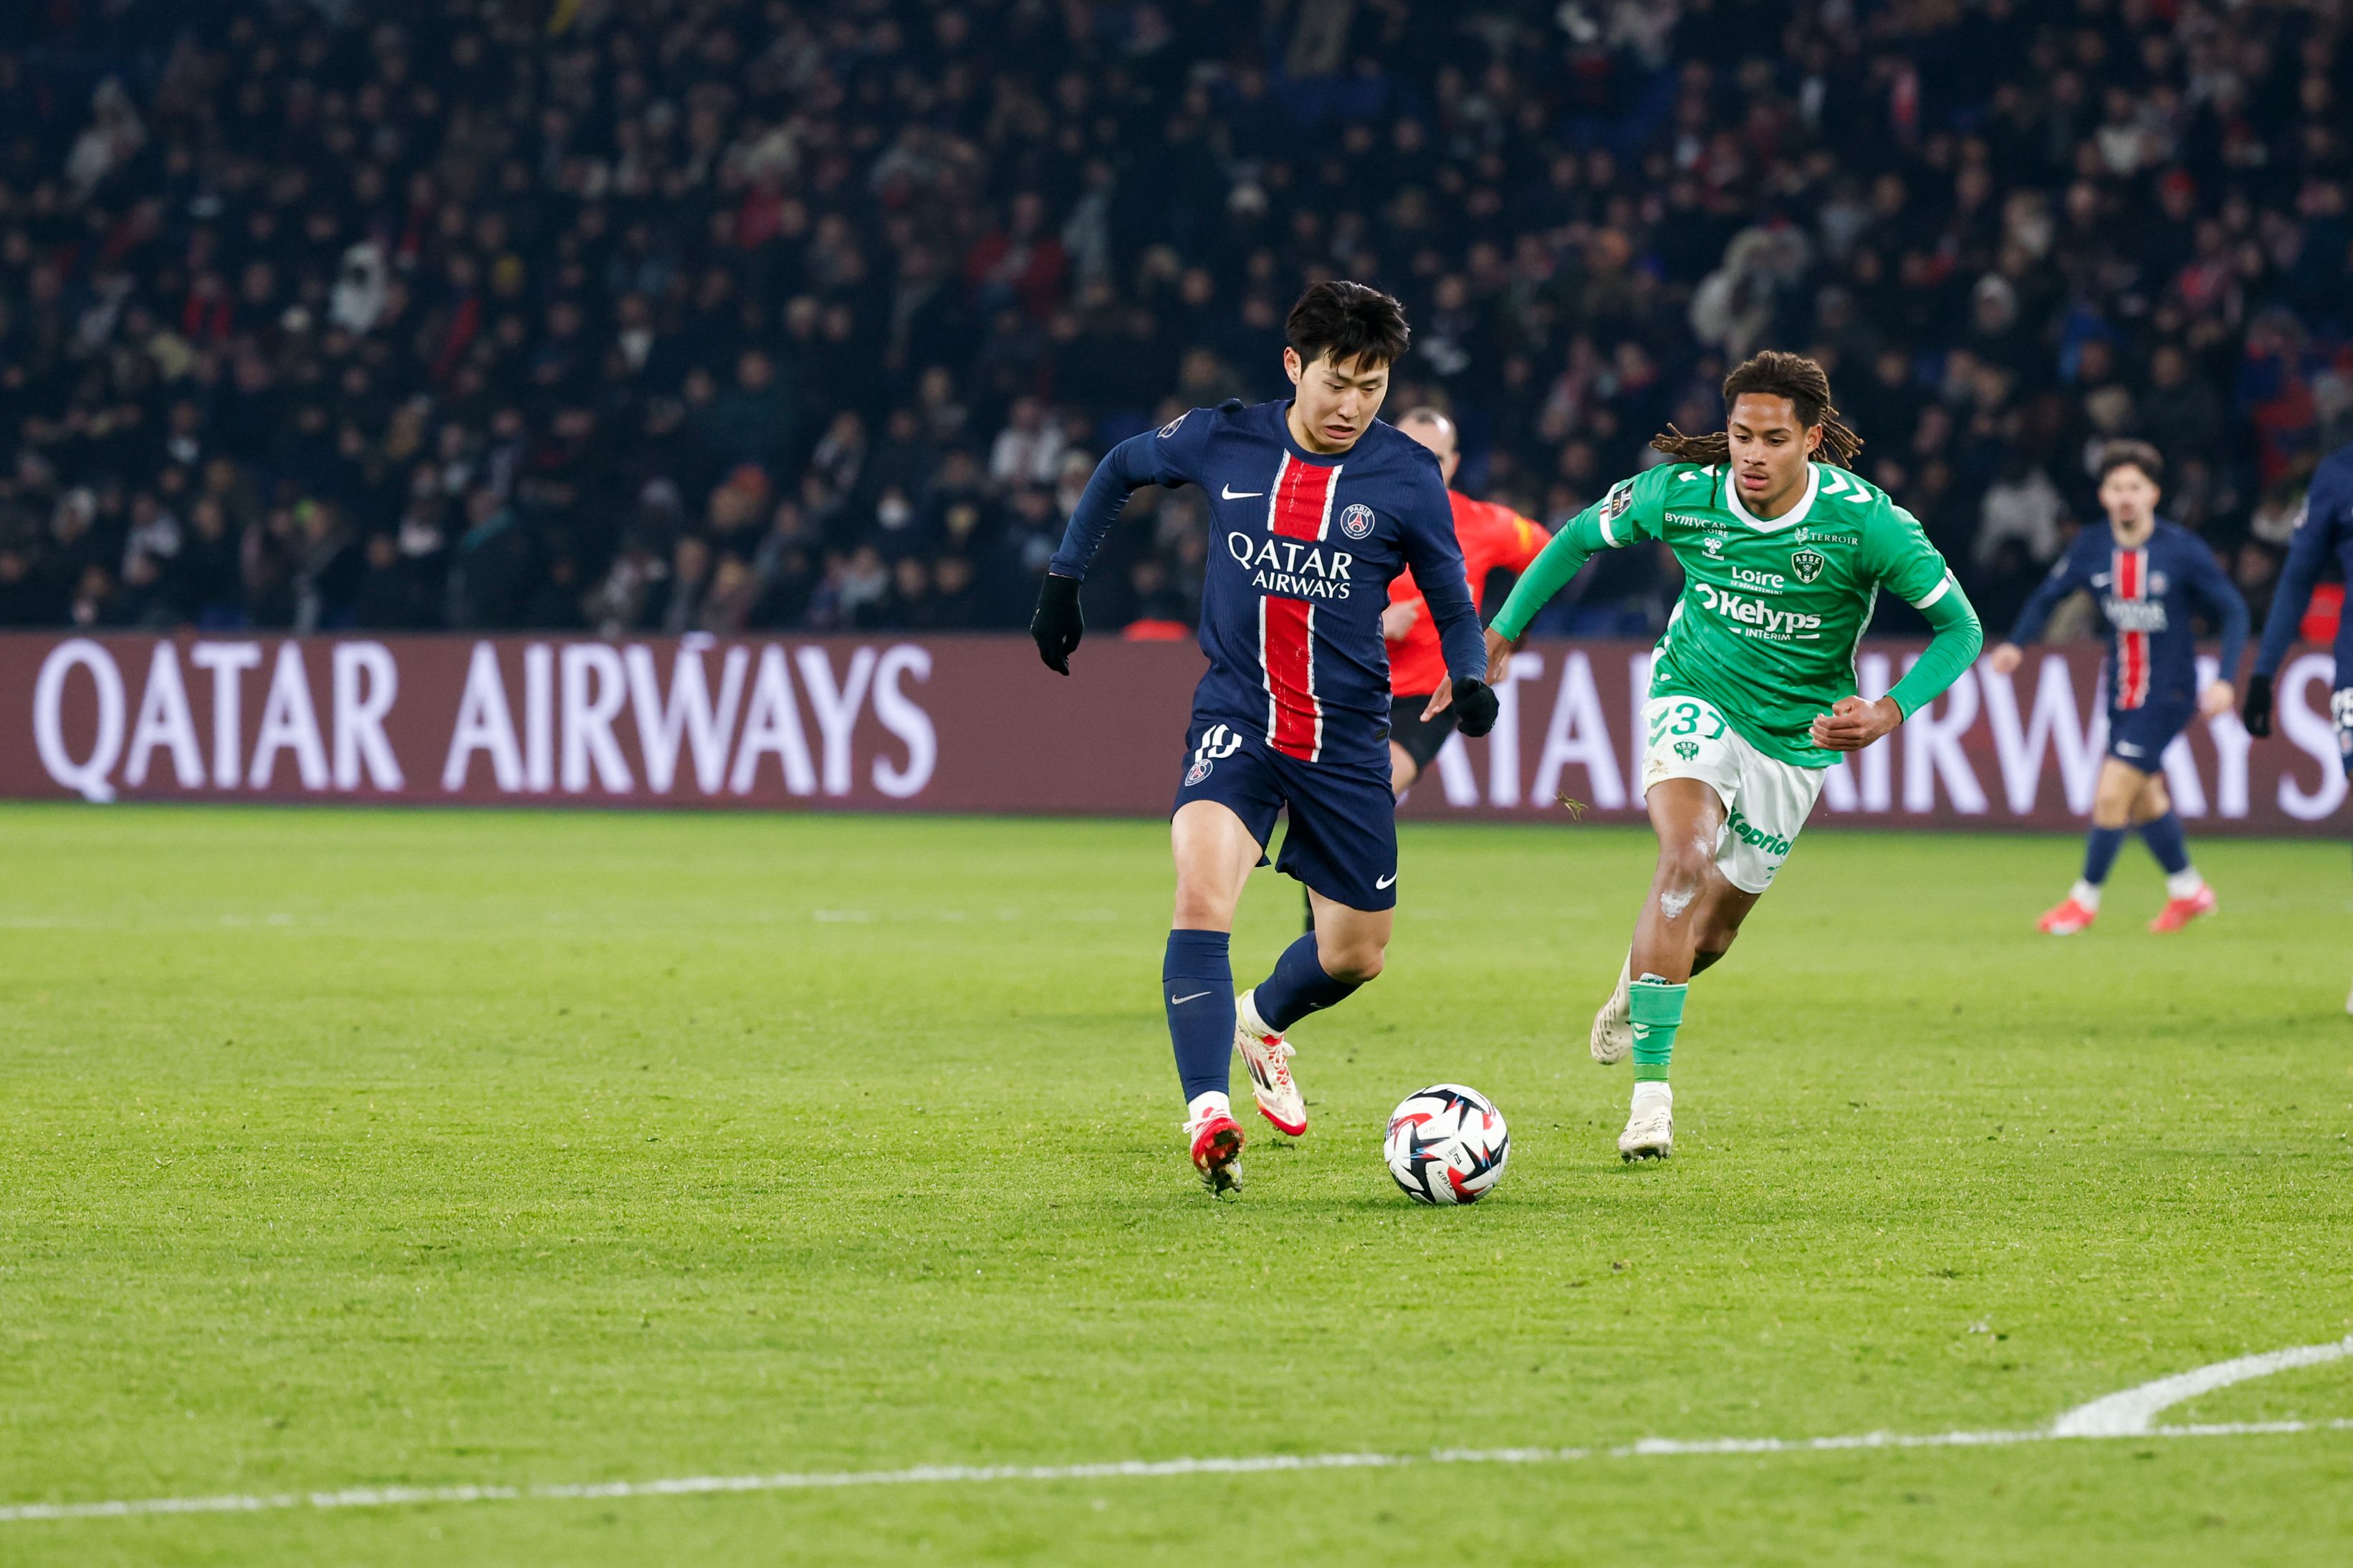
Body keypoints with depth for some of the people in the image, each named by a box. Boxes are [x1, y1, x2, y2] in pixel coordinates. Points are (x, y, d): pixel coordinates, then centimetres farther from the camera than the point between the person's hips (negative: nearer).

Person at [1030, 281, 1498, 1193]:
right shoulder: (1223, 443, -4)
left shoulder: (1407, 477, -6)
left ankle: (1261, 1021, 48)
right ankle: (1207, 1113, -31)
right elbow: (1120, 469, 17)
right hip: (1235, 720, -1)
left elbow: (1453, 607, 4)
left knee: (1355, 954, 13)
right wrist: (1063, 580, 13)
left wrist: (1470, 677, -17)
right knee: (1202, 897, -27)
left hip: (1346, 737, 1)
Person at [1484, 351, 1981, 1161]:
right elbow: (1581, 536, 4)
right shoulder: (1681, 492, -17)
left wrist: (1890, 711, -26)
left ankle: (1637, 986, 49)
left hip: (1796, 731, 1)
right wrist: (1501, 631, 7)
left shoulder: (1864, 519, -22)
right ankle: (1651, 1089, -29)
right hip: (1697, 700, -1)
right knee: (1686, 855, -30)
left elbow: (1959, 625, -12)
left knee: (1712, 929, 10)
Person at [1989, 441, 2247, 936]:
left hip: (2167, 695, -5)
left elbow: (2234, 611, -8)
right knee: (2144, 800, 15)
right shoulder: (2092, 549, -3)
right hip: (2121, 694, 5)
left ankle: (2086, 898, 5)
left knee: (2112, 795, -12)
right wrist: (2016, 644, -8)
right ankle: (2188, 890, 36)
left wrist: (2224, 680, -20)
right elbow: (2049, 595, 10)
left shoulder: (2184, 551, -15)